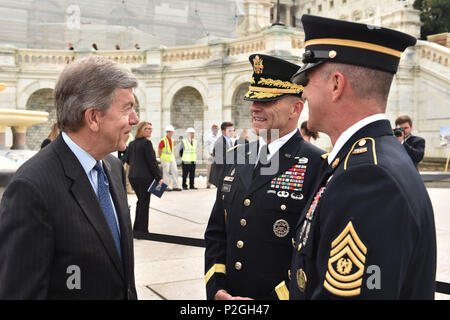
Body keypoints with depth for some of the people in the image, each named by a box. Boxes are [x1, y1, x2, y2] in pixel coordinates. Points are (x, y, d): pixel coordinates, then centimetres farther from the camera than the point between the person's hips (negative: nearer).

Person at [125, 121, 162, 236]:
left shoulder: (131, 143, 8)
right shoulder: (146, 142, -13)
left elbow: (127, 159, 14)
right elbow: (152, 161, -14)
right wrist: (158, 177, -10)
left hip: (132, 176, 7)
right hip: (145, 176, -7)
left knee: (141, 201, 19)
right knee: (144, 202, 3)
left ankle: (136, 229, 23)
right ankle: (141, 230, 8)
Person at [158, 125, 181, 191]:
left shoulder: (172, 140, 14)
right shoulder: (163, 140, -8)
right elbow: (159, 151, -6)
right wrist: (161, 160, -6)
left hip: (172, 159, 7)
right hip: (165, 160, -7)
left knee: (175, 172, 4)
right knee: (166, 173, -4)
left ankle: (175, 186, 9)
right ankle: (166, 187, 3)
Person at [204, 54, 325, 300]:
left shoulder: (317, 167, -16)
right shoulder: (236, 158, 3)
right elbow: (216, 231, 7)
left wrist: (273, 299, -18)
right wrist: (216, 288, -3)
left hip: (283, 297, -5)